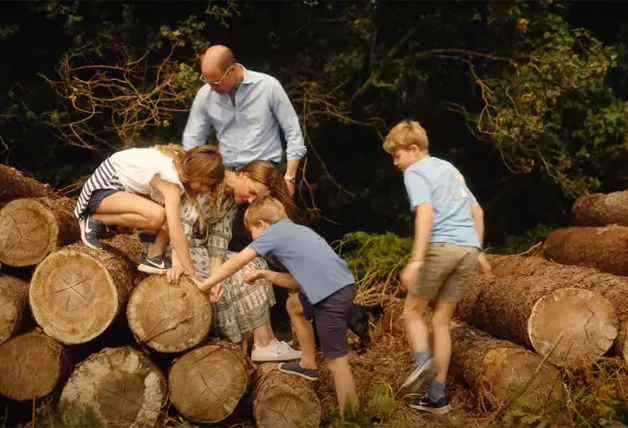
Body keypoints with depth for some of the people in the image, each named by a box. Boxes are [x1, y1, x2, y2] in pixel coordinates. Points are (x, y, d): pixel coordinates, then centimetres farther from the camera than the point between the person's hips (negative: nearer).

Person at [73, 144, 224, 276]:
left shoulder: (181, 163, -4)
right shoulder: (171, 180, -30)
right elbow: (175, 230, -36)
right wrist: (192, 274, -36)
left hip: (123, 187, 9)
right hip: (102, 188, -9)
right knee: (156, 216, -32)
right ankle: (96, 221, -13)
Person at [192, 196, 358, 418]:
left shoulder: (273, 232, 3)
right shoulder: (295, 231, 27)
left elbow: (237, 262, 3)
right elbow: (298, 280, 28)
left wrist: (205, 284, 11)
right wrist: (264, 274, 25)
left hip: (333, 293, -9)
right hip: (339, 285, 9)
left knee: (336, 360, -4)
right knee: (294, 305, 32)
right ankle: (308, 365, 38)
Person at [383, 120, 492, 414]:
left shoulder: (415, 172, 1)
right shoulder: (449, 168, 25)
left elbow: (426, 212, -15)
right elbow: (476, 210, 26)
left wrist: (416, 259, -21)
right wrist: (478, 250, 29)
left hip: (441, 247, -7)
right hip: (468, 249, 7)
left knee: (413, 310, 10)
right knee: (442, 320, 12)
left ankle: (423, 361, -18)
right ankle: (437, 396, 10)